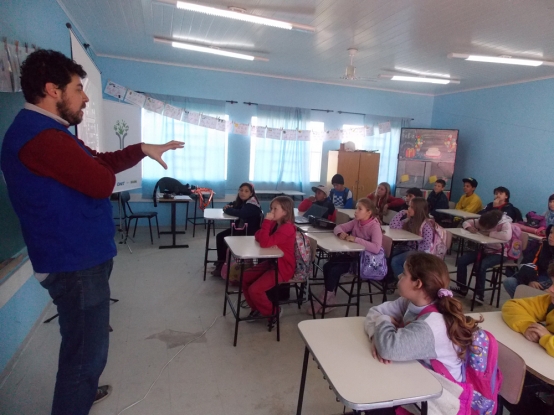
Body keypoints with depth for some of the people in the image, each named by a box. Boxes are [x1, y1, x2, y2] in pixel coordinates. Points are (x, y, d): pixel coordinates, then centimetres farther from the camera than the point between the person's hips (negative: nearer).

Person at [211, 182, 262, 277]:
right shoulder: (242, 201, 9)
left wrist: (227, 209, -18)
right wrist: (229, 206, -7)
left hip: (250, 231, -10)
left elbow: (241, 213, -33)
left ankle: (224, 266, 1)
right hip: (240, 228, 10)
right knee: (220, 236, 2)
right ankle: (220, 262, 11)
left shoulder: (252, 203, -20)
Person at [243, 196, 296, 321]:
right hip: (271, 262, 10)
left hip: (283, 267, -10)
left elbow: (265, 243, -33)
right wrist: (268, 222, -13)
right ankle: (257, 309, 23)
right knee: (245, 279, 7)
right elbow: (258, 236, 6)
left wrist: (266, 221, -29)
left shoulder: (287, 228, -26)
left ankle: (272, 312, 11)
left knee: (254, 290, -16)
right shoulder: (275, 224, 4)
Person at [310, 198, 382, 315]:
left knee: (334, 270, -19)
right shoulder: (356, 222, 1)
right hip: (354, 254, 7)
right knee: (327, 266, -9)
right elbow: (338, 227, 8)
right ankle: (330, 300, 2)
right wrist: (341, 233, -16)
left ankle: (323, 301, -1)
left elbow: (376, 248, -33)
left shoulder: (374, 226, -20)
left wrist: (356, 239, -33)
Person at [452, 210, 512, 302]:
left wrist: (489, 233, -32)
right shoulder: (482, 222, -9)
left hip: (498, 253, -6)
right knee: (461, 260, -10)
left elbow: (507, 236, -46)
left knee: (481, 266, -33)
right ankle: (462, 288, 2)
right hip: (484, 250, 6)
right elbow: (466, 222, 4)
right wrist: (469, 227, -19)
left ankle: (479, 295, -16)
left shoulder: (505, 224, -25)